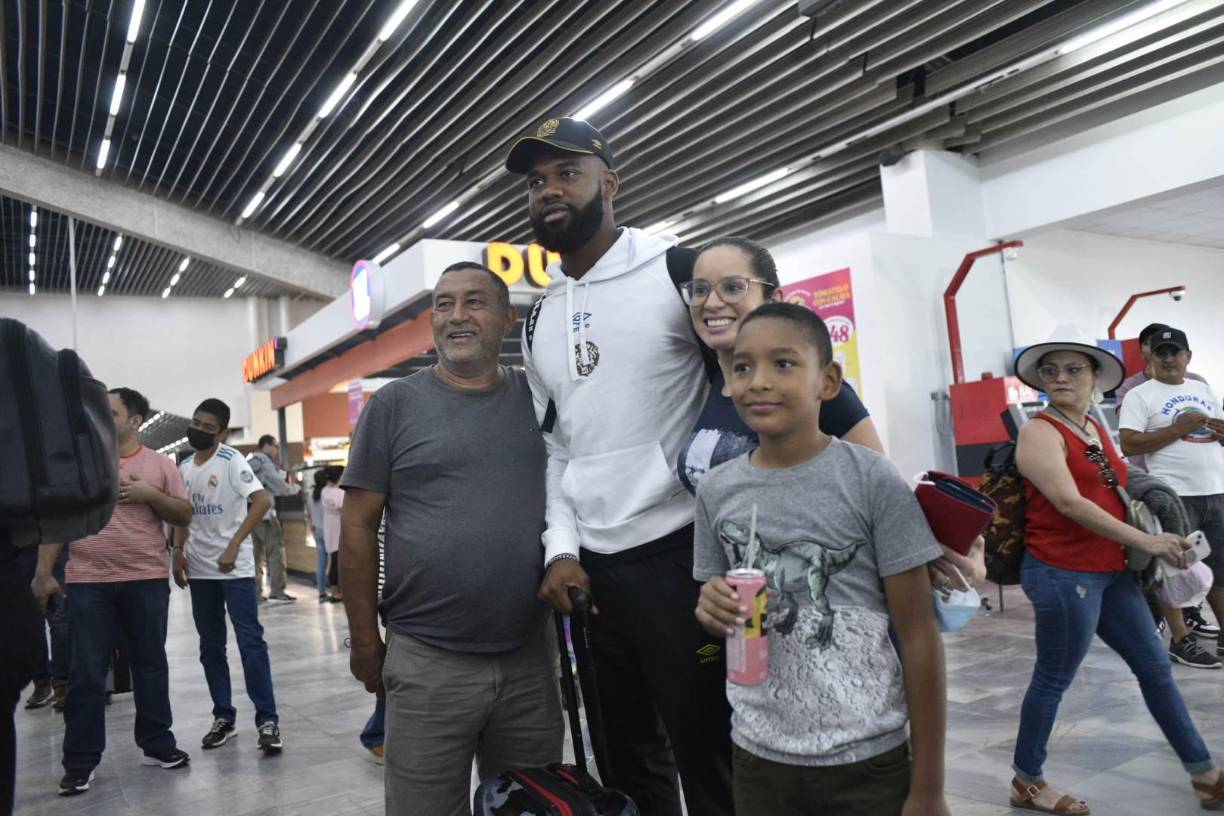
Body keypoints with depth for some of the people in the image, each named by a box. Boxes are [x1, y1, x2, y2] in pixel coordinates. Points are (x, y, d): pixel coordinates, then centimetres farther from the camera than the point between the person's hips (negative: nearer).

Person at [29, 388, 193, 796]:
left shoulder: (160, 464, 4)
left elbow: (185, 516, 3)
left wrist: (150, 495, -13)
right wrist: (43, 572, 0)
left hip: (147, 580, 0)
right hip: (89, 583, 0)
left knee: (151, 664, 11)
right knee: (86, 672, 4)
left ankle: (158, 744, 23)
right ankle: (80, 763, 14)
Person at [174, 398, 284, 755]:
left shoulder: (230, 460, -10)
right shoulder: (184, 467, 9)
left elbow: (262, 501, -20)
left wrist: (233, 547, -22)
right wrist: (178, 553, 7)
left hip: (235, 568, -6)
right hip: (200, 569, 6)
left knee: (250, 641, -7)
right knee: (210, 646, 11)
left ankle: (267, 719, -2)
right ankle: (223, 717, 22)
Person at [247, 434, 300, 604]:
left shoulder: (249, 462, 18)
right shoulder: (265, 462, -8)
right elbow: (280, 487, -10)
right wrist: (295, 488, 6)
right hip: (264, 514, -8)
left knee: (255, 553, 10)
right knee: (276, 551, -5)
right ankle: (277, 593, -8)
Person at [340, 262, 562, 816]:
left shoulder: (536, 398, 4)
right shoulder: (394, 404, -2)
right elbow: (358, 526, -2)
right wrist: (365, 641, -2)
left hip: (531, 657, 3)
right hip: (426, 663, -2)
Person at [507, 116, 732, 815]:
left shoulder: (677, 272, -6)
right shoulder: (539, 319, 14)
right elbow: (555, 447, 15)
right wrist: (561, 548, 2)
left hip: (679, 555, -6)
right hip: (589, 570, 7)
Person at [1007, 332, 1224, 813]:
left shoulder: (1095, 429, 13)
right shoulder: (1040, 432, -13)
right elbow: (1070, 503, -22)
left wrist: (1156, 532, 10)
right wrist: (1145, 541, -20)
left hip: (1110, 571, 9)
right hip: (1063, 573, -9)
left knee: (1154, 667, 16)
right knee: (1054, 680, 2)